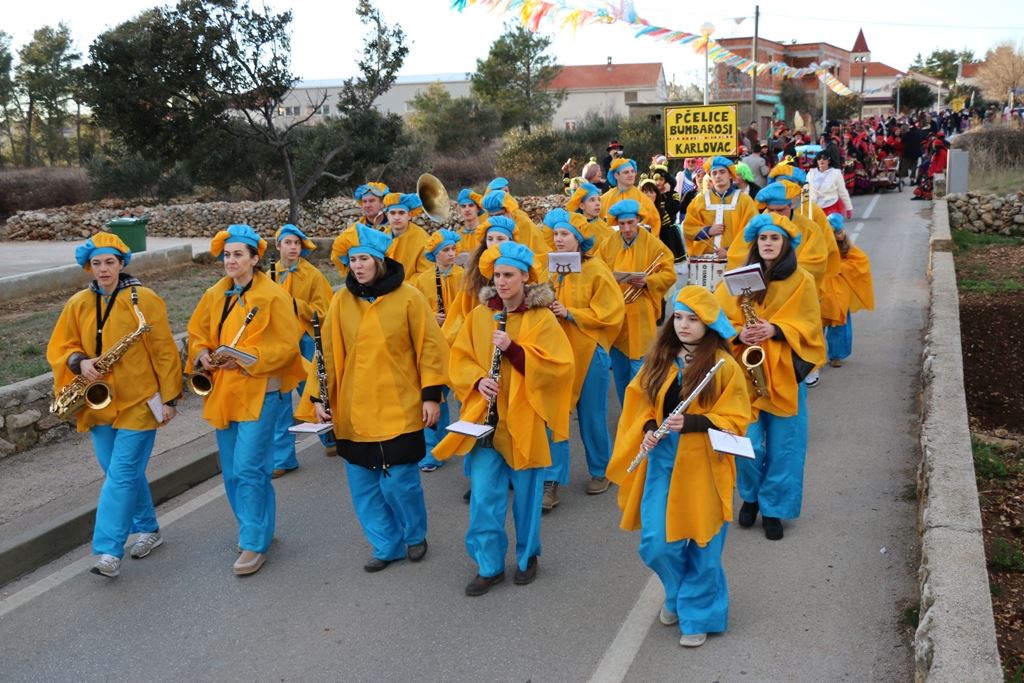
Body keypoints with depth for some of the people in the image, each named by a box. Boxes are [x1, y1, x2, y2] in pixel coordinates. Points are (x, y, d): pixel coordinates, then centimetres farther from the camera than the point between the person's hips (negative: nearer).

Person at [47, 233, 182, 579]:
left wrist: (169, 398, -7)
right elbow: (58, 348, 10)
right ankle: (149, 530, 31)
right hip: (98, 403, 5)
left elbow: (164, 352, -6)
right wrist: (79, 362, -13)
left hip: (138, 402, -5)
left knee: (121, 475, -7)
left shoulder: (144, 299, -8)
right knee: (126, 473, 14)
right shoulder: (78, 304, 6)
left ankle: (108, 551, -5)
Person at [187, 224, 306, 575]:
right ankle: (253, 527, 30)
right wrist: (202, 355, -4)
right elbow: (197, 332, 18)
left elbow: (286, 346, -12)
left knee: (248, 469, -10)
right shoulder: (215, 295, 9)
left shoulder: (273, 296, -10)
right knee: (232, 472, 13)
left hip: (259, 392, -7)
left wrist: (245, 358, -22)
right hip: (223, 393, 7)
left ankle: (255, 543, 1)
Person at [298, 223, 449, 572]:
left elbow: (430, 346, -4)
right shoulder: (342, 300, 2)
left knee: (399, 481, -2)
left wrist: (431, 395, -8)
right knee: (363, 485, 8)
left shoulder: (407, 297, -6)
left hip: (399, 409, -3)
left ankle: (415, 535, 26)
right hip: (354, 411, 4)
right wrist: (317, 396, 0)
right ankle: (386, 546, 26)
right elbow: (328, 351, 5)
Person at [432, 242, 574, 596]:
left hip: (525, 420, -2)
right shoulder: (480, 315, 4)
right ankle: (489, 565, 14)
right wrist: (477, 380, -13)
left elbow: (559, 366, -13)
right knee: (483, 495, 0)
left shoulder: (542, 319, -6)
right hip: (485, 418, 2)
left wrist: (513, 348, -22)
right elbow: (460, 357, 7)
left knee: (526, 493, 10)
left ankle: (527, 557, 31)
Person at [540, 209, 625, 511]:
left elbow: (611, 313, -13)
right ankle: (552, 481, 7)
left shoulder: (595, 270, -9)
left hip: (588, 352, -4)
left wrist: (570, 313, -18)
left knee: (592, 417, 9)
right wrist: (547, 308, -7)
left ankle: (600, 471, 30)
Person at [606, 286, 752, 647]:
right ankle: (677, 593, 34)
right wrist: (648, 430, -9)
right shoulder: (659, 359, 5)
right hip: (661, 461, 4)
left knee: (703, 547, 6)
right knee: (655, 545, 4)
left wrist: (690, 422, -23)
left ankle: (698, 613, 27)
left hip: (703, 467, -4)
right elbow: (644, 404, 12)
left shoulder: (725, 366, -9)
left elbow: (735, 420, -9)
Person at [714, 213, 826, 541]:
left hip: (784, 372, 0)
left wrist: (775, 330, -18)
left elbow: (809, 326, -2)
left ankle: (773, 508, 20)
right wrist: (740, 333, -17)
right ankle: (750, 496, 26)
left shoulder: (802, 281, 1)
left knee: (783, 447, 3)